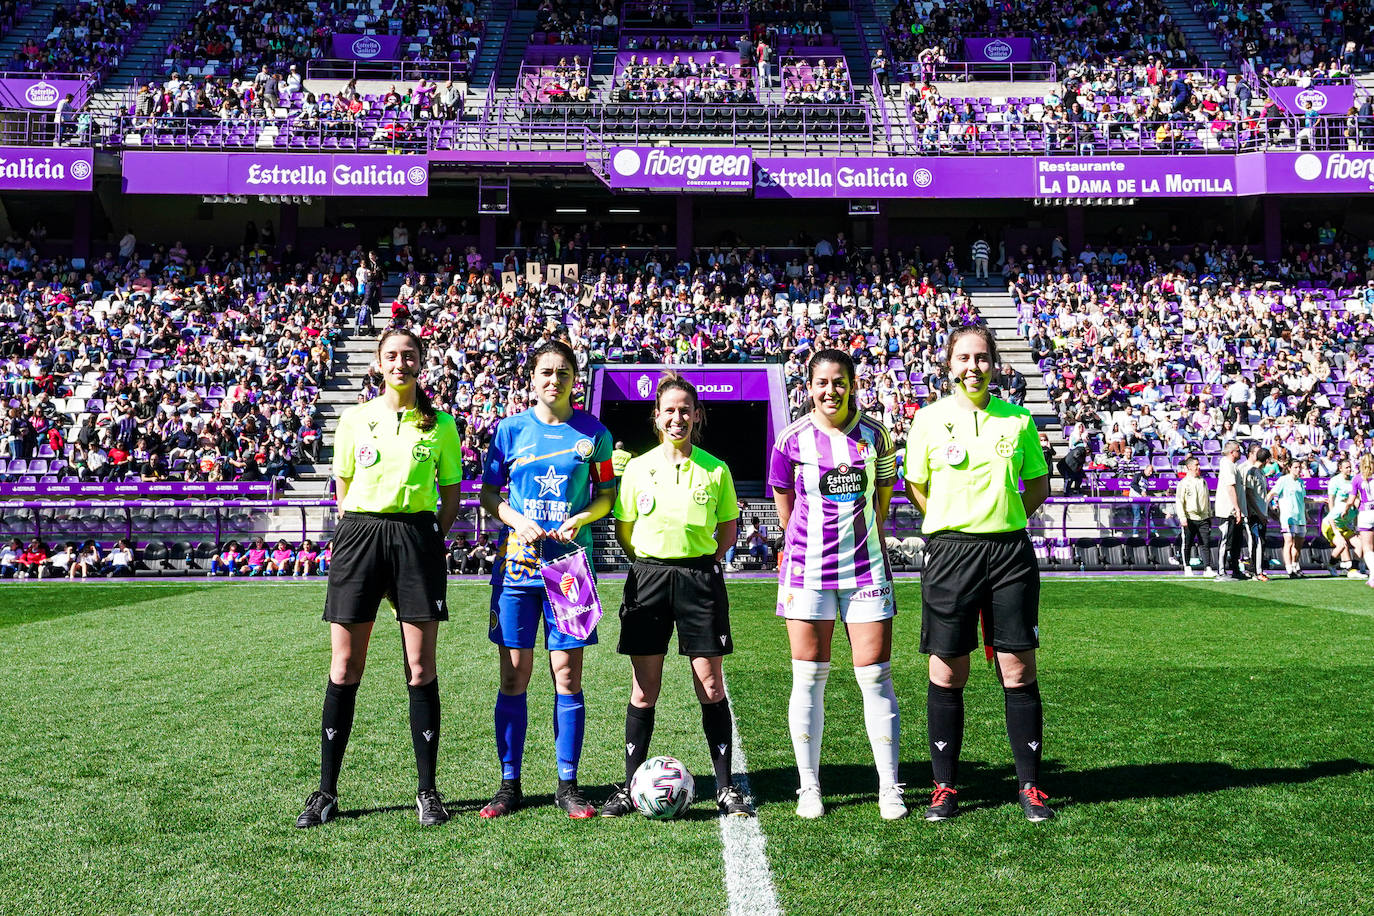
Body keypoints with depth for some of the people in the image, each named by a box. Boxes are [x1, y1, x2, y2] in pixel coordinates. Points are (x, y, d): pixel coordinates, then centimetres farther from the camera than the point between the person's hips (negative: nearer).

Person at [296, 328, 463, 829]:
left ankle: (427, 790, 10)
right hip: (359, 531, 1)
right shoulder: (355, 419, 8)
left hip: (417, 535, -1)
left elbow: (451, 491, 11)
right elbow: (343, 483, 14)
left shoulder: (439, 425, 6)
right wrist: (357, 532, 3)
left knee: (420, 669, 0)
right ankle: (326, 791, 10)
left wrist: (434, 539, 0)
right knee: (344, 669, 1)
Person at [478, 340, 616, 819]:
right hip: (517, 562, 0)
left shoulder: (593, 433, 5)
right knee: (513, 675, 2)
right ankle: (509, 785, 13)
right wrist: (518, 522, -11)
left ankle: (568, 785, 12)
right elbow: (488, 493, 7)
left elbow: (607, 494, 10)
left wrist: (579, 520, -9)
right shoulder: (511, 428, 5)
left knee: (567, 674, 1)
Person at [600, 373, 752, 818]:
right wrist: (650, 564, 4)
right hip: (648, 577, 1)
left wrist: (707, 563, 3)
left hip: (700, 577, 0)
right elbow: (623, 529, 11)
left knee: (711, 686, 0)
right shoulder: (638, 468, 4)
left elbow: (728, 528, 13)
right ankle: (631, 786, 13)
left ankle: (726, 787, 10)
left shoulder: (716, 470, 3)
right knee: (643, 690, 4)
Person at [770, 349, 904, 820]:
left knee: (875, 676, -1)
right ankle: (809, 787, 15)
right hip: (807, 569, 0)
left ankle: (890, 787, 9)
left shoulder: (874, 434, 2)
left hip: (865, 566, 1)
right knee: (809, 678, 4)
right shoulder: (793, 439, -1)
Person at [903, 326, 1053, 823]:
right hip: (949, 552, -1)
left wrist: (1004, 520, 5)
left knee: (1019, 671, 2)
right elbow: (915, 486, 10)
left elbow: (1038, 484, 16)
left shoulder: (1017, 419, 6)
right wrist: (955, 525, 4)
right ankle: (945, 786, 14)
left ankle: (1029, 784, 14)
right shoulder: (929, 419, 3)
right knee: (946, 674, 2)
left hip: (1010, 551, 1)